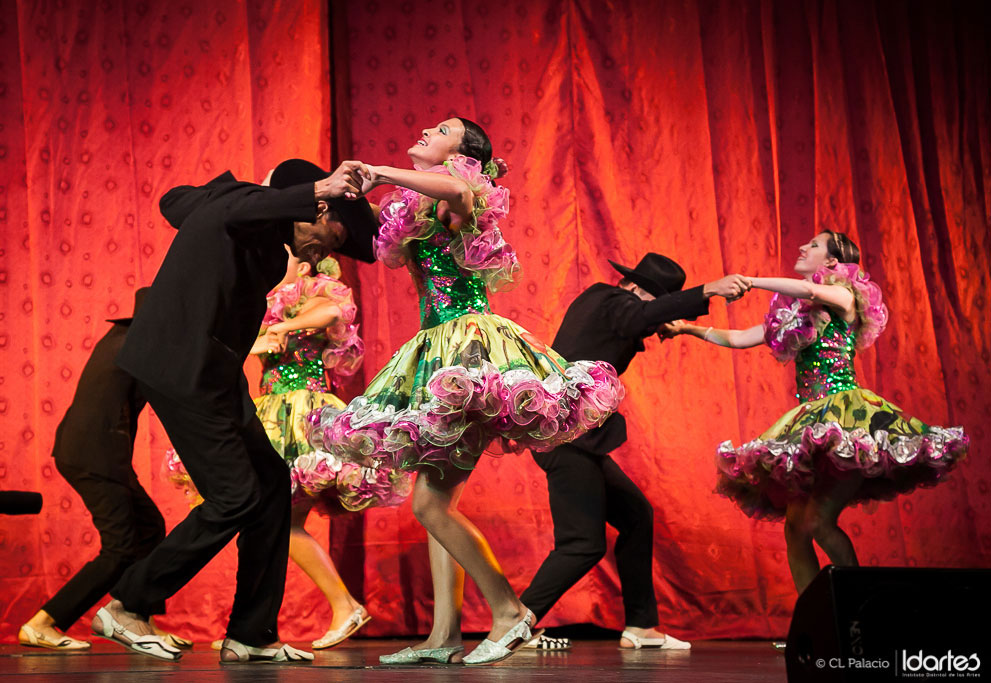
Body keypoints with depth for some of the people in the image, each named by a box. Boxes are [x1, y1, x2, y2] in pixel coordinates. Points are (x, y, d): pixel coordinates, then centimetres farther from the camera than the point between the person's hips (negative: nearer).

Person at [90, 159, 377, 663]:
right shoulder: (256, 206, -15)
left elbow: (174, 202, 31)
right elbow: (237, 215, -41)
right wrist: (316, 190, -42)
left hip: (211, 372, 11)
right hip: (183, 371, -11)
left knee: (271, 483, 7)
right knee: (235, 498, -11)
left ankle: (250, 635, 11)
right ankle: (126, 608, 5)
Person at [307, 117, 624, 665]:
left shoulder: (459, 197, -5)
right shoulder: (415, 207, 21)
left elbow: (457, 189, -28)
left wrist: (381, 174, -23)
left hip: (470, 343, -9)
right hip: (438, 349, 9)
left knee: (431, 503, -13)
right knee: (433, 500, 7)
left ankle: (510, 612, -5)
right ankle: (444, 635, 9)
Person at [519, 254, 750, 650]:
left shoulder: (596, 299, 18)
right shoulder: (611, 301, -10)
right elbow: (641, 315, -32)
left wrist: (653, 326, 16)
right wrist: (706, 291, -40)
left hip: (576, 438, 11)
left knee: (635, 516, 15)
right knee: (584, 543, -13)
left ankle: (640, 627, 20)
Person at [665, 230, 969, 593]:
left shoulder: (845, 298, 1)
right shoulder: (794, 313, 20)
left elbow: (810, 290, -20)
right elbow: (737, 338, 22)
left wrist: (748, 281, -16)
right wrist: (689, 329, 16)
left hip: (848, 412, -7)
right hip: (811, 420, 7)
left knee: (818, 521, -19)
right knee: (795, 527, -3)